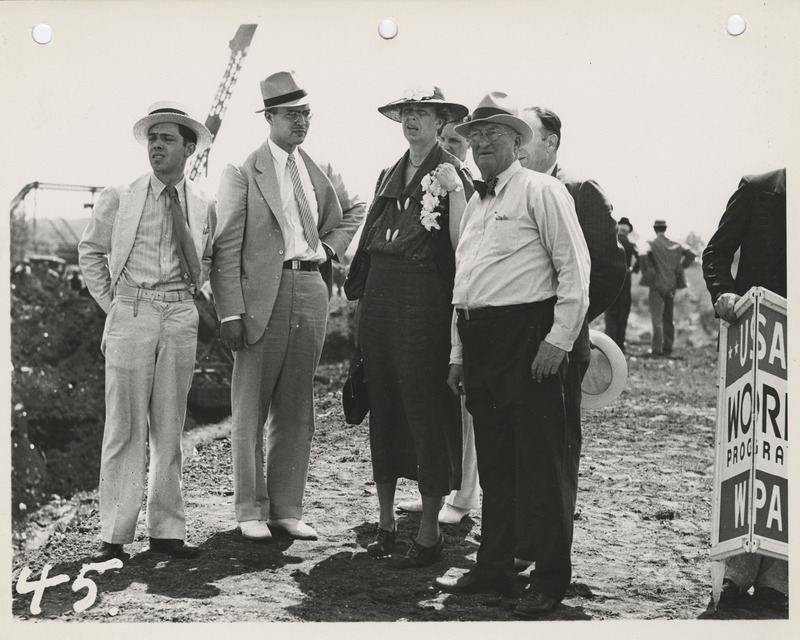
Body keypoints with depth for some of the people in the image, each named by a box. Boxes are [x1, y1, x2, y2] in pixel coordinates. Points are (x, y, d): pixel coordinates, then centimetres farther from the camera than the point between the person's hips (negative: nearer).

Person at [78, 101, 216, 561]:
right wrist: (112, 304, 4)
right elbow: (90, 252, 11)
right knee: (125, 425, -3)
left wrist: (186, 295, 10)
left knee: (170, 427, 7)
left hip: (181, 317, 2)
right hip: (130, 316, -2)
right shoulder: (119, 198, 1)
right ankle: (115, 535, 3)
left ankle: (167, 529, 15)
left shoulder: (203, 206, 7)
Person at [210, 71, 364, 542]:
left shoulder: (321, 172, 13)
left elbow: (353, 211, 31)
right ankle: (251, 510, 12)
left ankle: (287, 509, 17)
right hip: (263, 293, -5)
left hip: (311, 288, 5)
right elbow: (227, 247, -7)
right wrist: (230, 312, -14)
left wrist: (330, 247, 13)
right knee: (251, 409, 2)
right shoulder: (243, 174, -3)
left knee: (297, 410, 9)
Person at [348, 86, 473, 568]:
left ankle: (430, 532, 7)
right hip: (379, 298, 7)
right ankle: (386, 520, 22)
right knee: (382, 409, 10)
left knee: (426, 412, -2)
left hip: (425, 301, -6)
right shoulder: (390, 176, 16)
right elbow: (372, 242, 15)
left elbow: (462, 248, -5)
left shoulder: (450, 176, -3)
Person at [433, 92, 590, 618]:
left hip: (527, 336, -8)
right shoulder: (476, 205, 21)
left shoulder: (541, 190, -3)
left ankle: (550, 579, 4)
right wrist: (458, 352, 18)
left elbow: (574, 268, -9)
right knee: (493, 463, 12)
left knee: (541, 464, -4)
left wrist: (559, 340, -15)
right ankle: (494, 568, 21)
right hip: (479, 340, 8)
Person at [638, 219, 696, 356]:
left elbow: (642, 255, -25)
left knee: (657, 318, -3)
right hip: (672, 285, 5)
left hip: (657, 284, -5)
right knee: (668, 318, 14)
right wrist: (680, 267, 12)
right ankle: (667, 349, 17)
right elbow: (691, 254, 7)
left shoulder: (652, 244, -8)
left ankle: (656, 349, -7)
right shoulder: (676, 245, 6)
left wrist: (646, 272, -12)